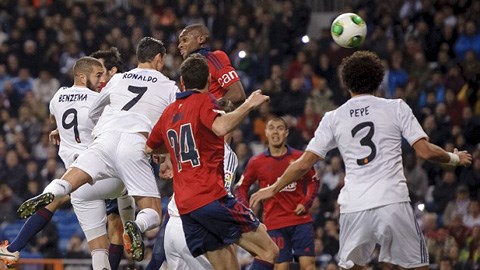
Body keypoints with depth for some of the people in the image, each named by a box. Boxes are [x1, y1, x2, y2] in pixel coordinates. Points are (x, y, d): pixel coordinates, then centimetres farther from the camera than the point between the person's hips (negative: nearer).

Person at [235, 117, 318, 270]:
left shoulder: (299, 158, 3)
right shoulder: (256, 162, 3)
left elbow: (313, 182, 14)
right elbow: (241, 188, 12)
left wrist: (305, 203, -1)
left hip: (300, 220, 0)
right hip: (274, 224, 0)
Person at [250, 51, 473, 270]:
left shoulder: (334, 118, 10)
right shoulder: (396, 108, 5)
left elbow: (303, 164, 11)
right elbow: (426, 151, 0)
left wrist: (274, 189, 25)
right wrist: (454, 158, 20)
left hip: (353, 209, 2)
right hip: (393, 203, -2)